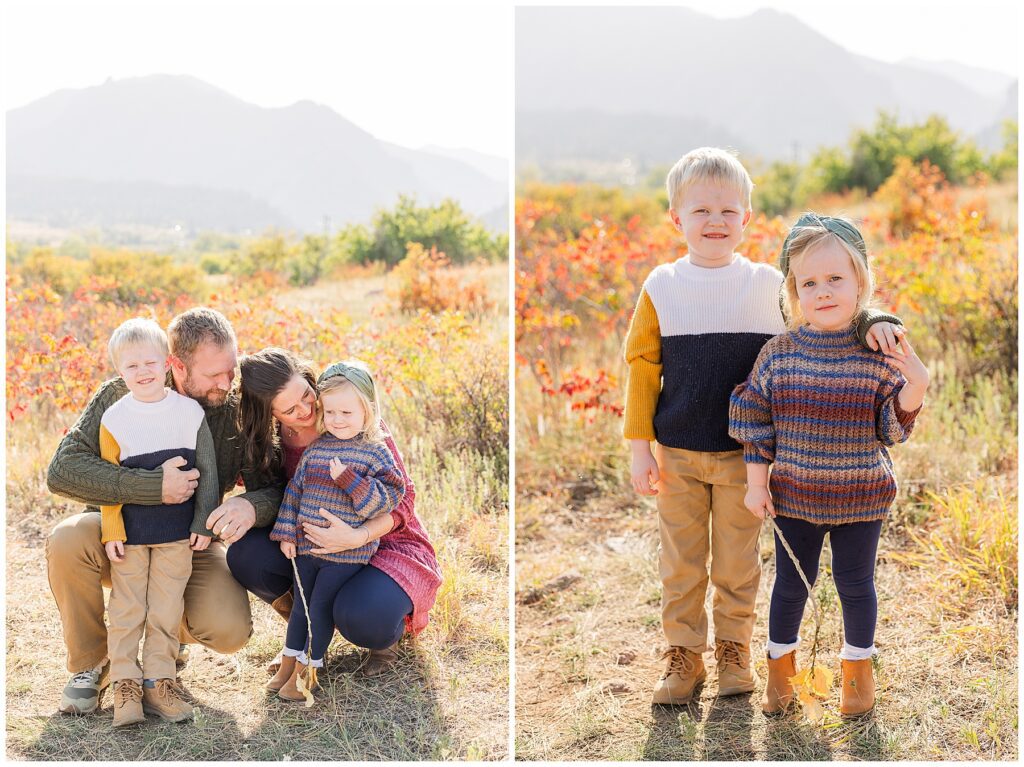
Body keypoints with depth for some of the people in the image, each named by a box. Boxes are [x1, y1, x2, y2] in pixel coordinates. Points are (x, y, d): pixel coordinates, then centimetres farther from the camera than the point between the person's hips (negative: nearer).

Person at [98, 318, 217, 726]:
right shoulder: (114, 418, -3)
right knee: (127, 607, 3)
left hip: (178, 533, 1)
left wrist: (203, 523, 1)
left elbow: (208, 473, 3)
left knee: (167, 607, 5)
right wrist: (111, 531, -5)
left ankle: (159, 680, 13)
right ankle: (125, 682, 10)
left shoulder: (190, 412, -2)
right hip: (130, 533, 0)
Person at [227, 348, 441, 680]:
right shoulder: (276, 443, -4)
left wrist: (356, 537, -35)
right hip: (321, 553, 5)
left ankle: (390, 631, 4)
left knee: (360, 618, -36)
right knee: (245, 555, -20)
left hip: (386, 544, -4)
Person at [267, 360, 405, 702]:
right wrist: (286, 532, 5)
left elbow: (385, 499, -17)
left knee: (320, 607, 0)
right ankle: (289, 663, 31)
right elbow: (294, 491, 9)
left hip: (346, 551, -5)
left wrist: (348, 479, -25)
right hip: (306, 545, 5)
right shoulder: (315, 449, 5)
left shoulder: (376, 453, -9)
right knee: (300, 604, 15)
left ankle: (307, 669, 17)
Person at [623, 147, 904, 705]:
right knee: (680, 561, 8)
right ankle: (683, 652, 23)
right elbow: (641, 365, 2)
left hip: (744, 452, 0)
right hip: (677, 454, 0)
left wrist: (870, 321, -19)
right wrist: (639, 447, -1)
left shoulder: (768, 284, -2)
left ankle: (733, 648, 29)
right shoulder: (661, 287, -1)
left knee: (737, 560, 10)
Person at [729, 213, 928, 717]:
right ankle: (780, 666, 36)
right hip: (793, 495, 1)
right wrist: (756, 484, 0)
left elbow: (892, 429, -6)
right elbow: (756, 423, 0)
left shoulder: (879, 355, -9)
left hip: (860, 499, 0)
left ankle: (858, 667, 37)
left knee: (855, 584, 13)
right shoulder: (778, 353, -7)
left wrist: (915, 388, -23)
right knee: (791, 583, 14)